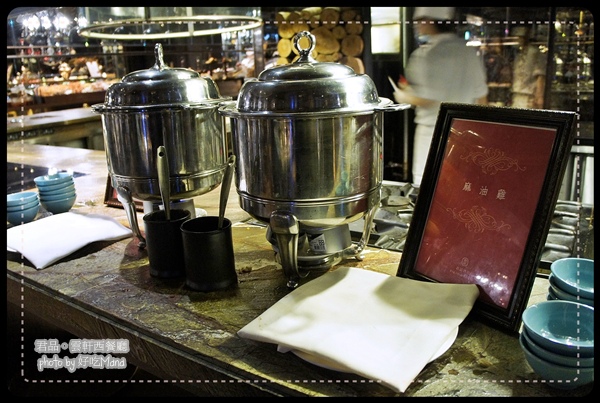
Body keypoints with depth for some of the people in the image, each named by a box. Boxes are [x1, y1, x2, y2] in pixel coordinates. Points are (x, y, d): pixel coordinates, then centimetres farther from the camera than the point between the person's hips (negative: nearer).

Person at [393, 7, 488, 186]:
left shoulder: (427, 54, -13)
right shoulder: (470, 52, 8)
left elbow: (425, 99, -18)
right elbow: (482, 99, 11)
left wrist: (404, 97, 0)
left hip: (434, 130, -7)